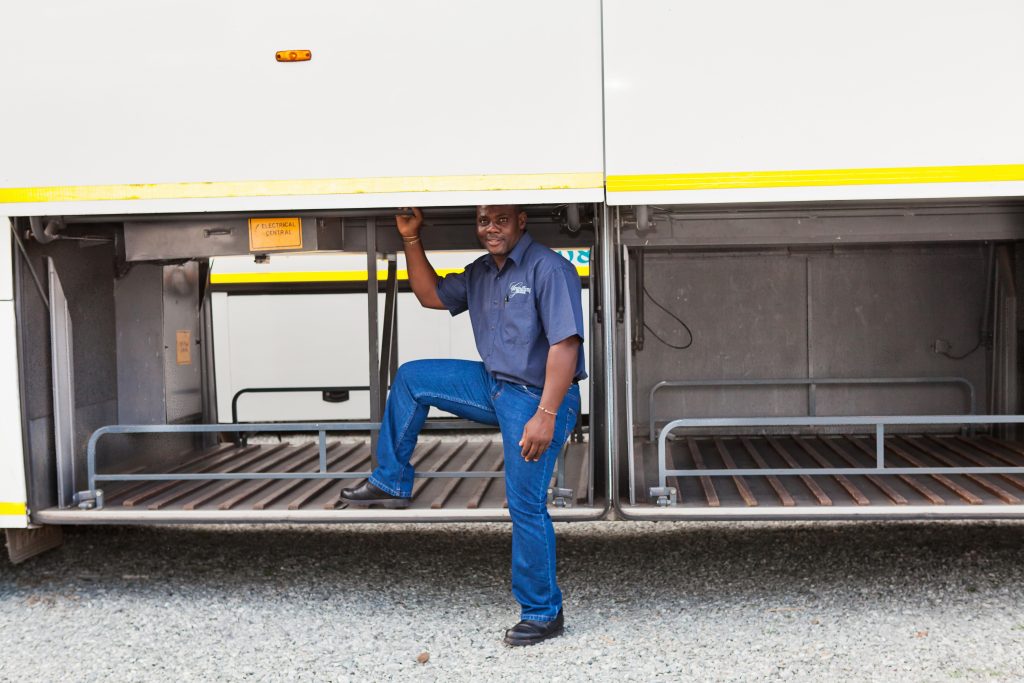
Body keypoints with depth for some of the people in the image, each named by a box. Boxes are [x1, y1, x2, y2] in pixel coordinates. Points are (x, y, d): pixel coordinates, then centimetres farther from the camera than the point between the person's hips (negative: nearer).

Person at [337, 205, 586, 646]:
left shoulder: (548, 269, -17)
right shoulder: (480, 274, 11)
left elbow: (565, 344, -23)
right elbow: (431, 295, 24)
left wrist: (545, 416, -27)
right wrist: (411, 240, 13)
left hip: (537, 398, -8)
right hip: (493, 385, 8)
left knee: (526, 506, -5)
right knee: (411, 378, 10)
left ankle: (543, 614, 10)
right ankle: (392, 483, 18)